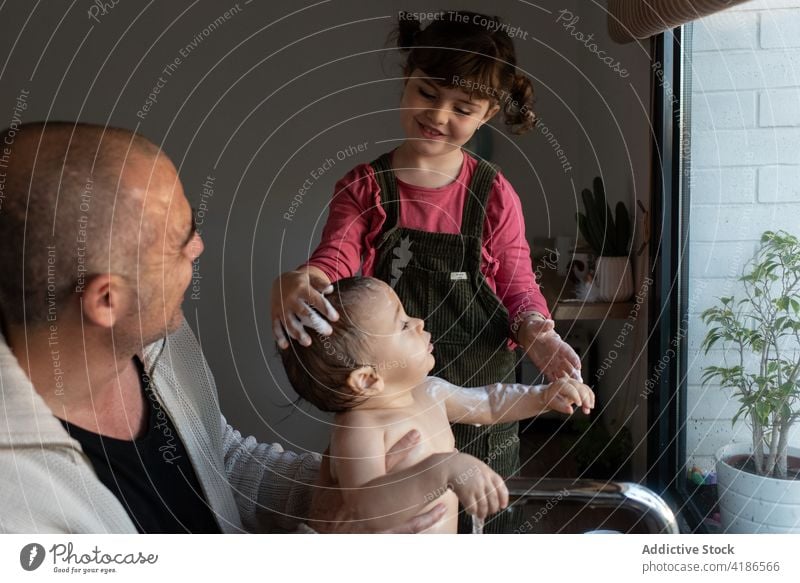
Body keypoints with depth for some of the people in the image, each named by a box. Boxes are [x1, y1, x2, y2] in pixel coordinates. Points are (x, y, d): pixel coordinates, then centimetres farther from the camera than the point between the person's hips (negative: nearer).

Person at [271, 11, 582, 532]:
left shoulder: (493, 194, -3)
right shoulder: (364, 187, -1)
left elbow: (518, 285, 0)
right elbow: (333, 261, -14)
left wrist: (534, 330, -22)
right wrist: (295, 284, -37)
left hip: (477, 392, 0)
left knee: (477, 521, 13)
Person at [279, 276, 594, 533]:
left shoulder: (429, 392, 1)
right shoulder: (358, 427, -23)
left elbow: (489, 402, 18)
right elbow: (365, 510, -36)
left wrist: (545, 395, 7)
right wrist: (444, 470, -44)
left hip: (448, 531, 8)